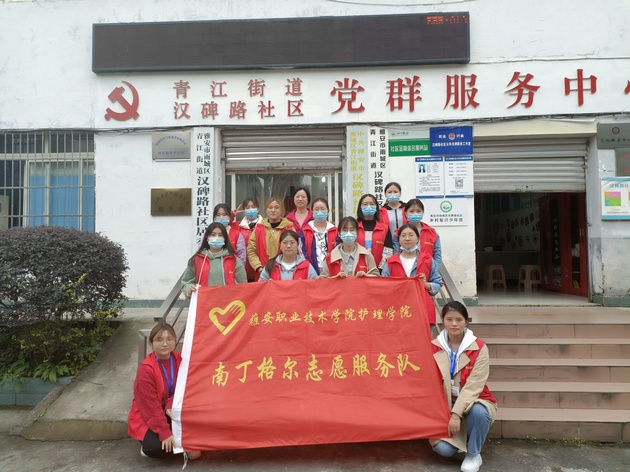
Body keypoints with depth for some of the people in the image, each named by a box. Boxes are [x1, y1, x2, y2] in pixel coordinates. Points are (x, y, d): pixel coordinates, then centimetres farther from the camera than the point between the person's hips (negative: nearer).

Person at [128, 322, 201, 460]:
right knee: (155, 447, -31)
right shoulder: (146, 369, -25)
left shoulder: (179, 359, -9)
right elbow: (150, 406, -24)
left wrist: (171, 405, -28)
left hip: (168, 411, 5)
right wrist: (164, 432, -25)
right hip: (146, 417, -5)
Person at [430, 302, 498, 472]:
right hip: (444, 405, 1)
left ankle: (473, 454, -7)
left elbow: (474, 385, -20)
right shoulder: (434, 347, -6)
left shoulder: (479, 348, -13)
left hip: (473, 401, -1)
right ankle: (459, 438, 17)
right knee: (443, 449, -20)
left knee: (478, 412, -37)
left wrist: (456, 413, -27)